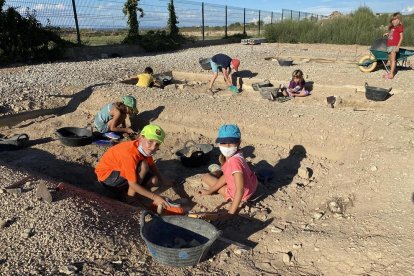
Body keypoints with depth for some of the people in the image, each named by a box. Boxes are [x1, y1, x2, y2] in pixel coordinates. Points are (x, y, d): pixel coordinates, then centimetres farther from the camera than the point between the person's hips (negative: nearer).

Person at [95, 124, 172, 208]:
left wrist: (162, 180, 0)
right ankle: (130, 199, -14)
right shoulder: (130, 154, -36)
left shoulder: (145, 148, -12)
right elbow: (133, 184, -32)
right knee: (143, 165, -29)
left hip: (120, 170, 8)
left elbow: (152, 165, 8)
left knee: (154, 180, -2)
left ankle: (123, 187, 4)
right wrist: (154, 197, -31)